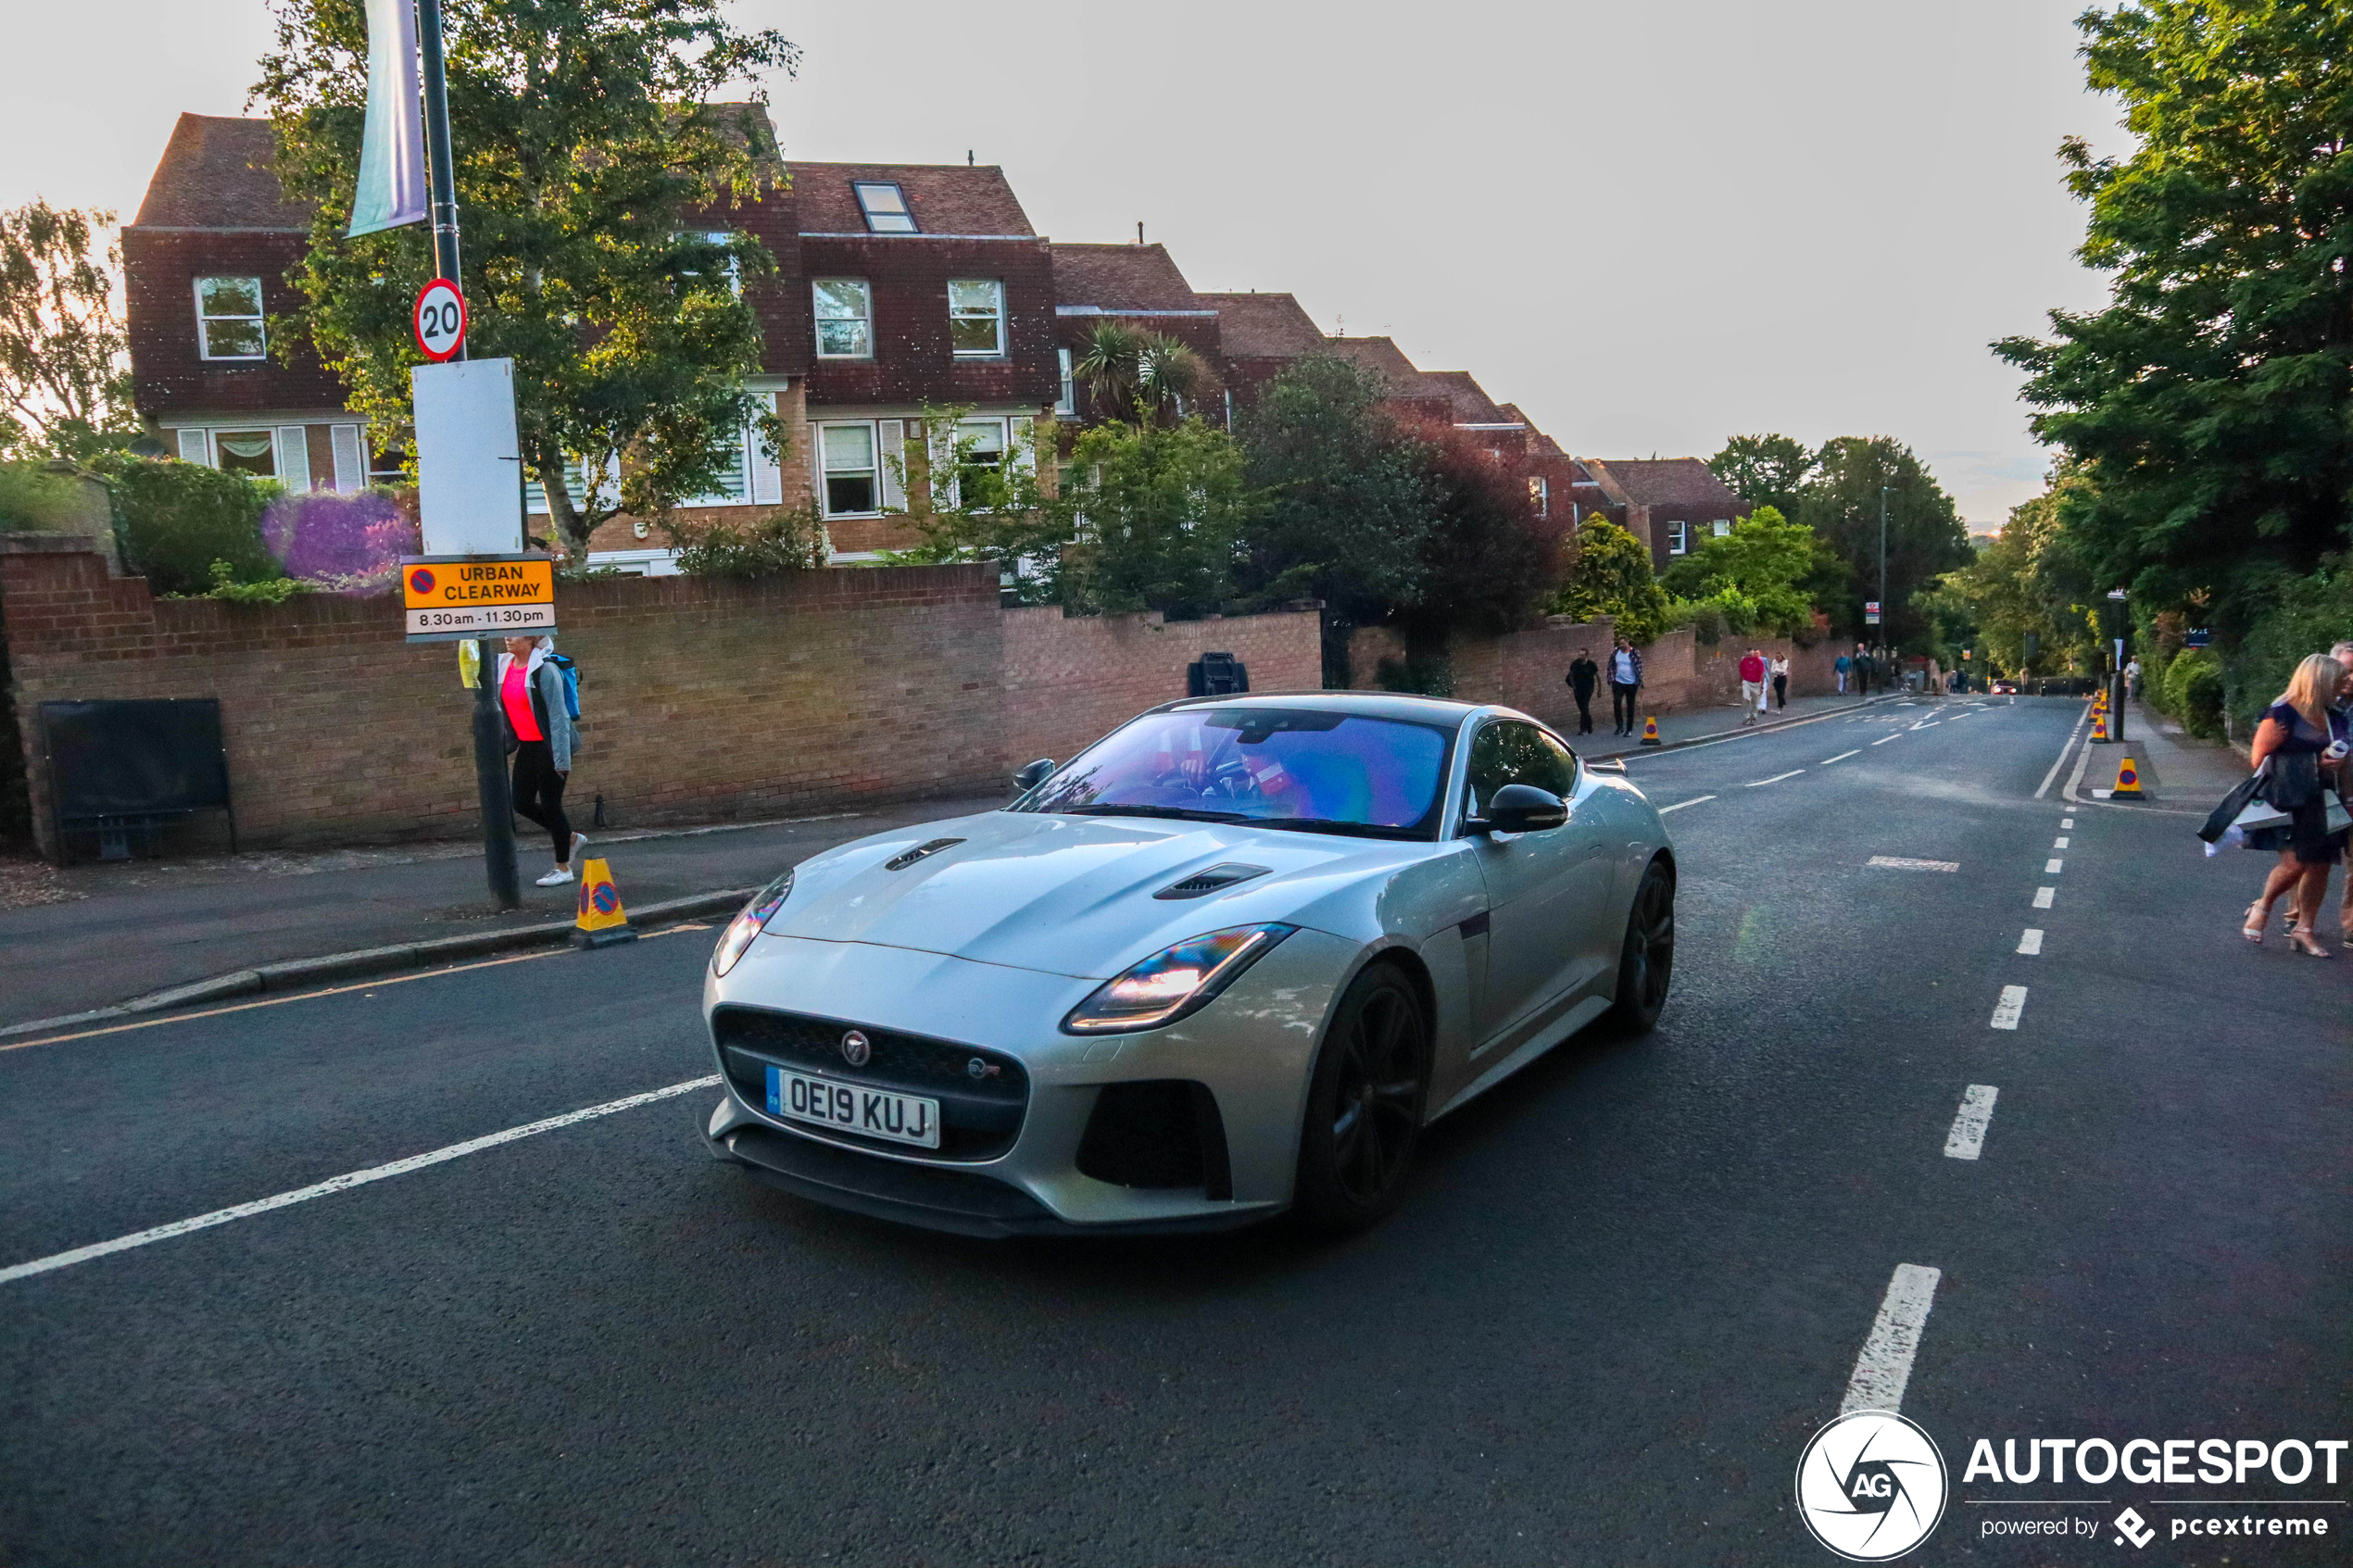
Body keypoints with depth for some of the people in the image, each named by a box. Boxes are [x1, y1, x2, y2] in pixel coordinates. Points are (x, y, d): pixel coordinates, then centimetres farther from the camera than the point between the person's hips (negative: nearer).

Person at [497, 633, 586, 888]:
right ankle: (571, 838, 30)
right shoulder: (504, 666, 5)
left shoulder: (544, 670, -17)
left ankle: (563, 868, 14)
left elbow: (558, 716, -17)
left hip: (549, 745, -8)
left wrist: (562, 759, -19)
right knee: (522, 803, 8)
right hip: (527, 745, 8)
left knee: (550, 804, 0)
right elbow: (502, 709, 17)